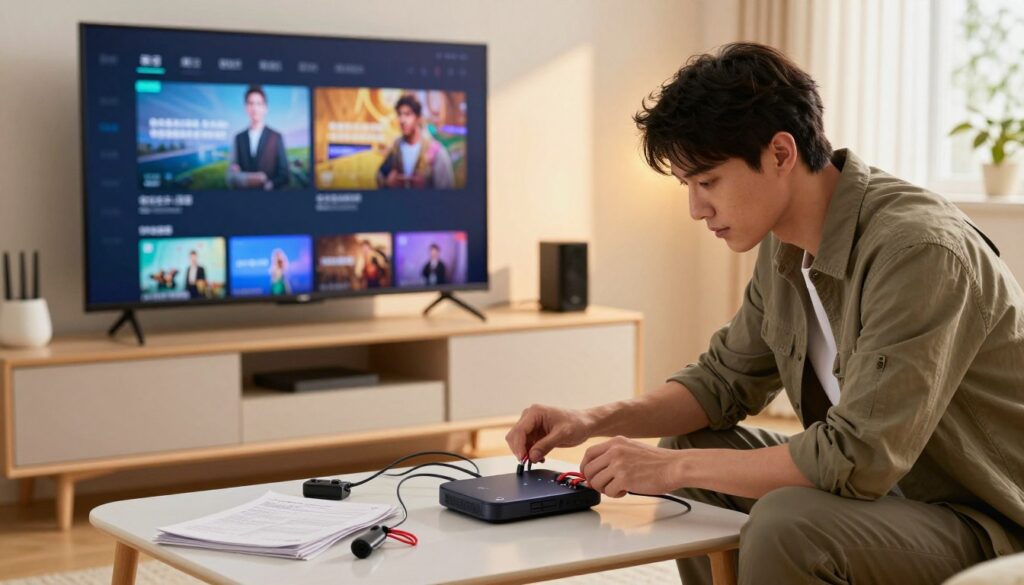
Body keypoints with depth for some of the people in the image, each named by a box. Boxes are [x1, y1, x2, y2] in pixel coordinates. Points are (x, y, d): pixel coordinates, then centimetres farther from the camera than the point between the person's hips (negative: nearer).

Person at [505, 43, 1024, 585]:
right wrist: (595, 421, -4)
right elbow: (726, 378, 12)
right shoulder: (787, 245, 0)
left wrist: (675, 467, -21)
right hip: (884, 480, 8)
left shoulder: (918, 250, -27)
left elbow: (857, 458, -29)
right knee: (688, 445, 11)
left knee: (785, 524, -32)